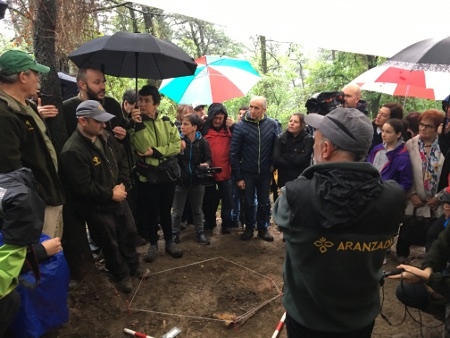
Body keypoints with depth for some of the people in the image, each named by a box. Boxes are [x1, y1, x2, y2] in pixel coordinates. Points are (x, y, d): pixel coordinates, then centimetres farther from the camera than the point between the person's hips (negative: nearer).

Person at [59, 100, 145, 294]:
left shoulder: (105, 137, -2)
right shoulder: (72, 151, -26)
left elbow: (122, 160, 7)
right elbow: (83, 187, -28)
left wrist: (123, 185, -8)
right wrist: (111, 194, -18)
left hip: (118, 197, 7)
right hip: (97, 207, -7)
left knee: (129, 232, 21)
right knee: (110, 243, 12)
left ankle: (133, 265, 46)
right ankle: (121, 275, 36)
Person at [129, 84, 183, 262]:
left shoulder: (166, 122, 2)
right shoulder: (135, 123, -5)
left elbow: (177, 145, -6)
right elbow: (142, 148, -18)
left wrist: (155, 151, -16)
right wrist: (139, 125, -28)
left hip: (168, 173, 2)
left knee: (166, 210, 14)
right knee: (151, 211, 8)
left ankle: (169, 242, 29)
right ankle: (153, 244, 25)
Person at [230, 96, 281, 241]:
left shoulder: (273, 125, -8)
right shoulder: (240, 126, -12)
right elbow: (234, 153, -10)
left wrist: (273, 165, -2)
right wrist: (238, 176, -9)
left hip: (265, 172, 1)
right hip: (247, 173, -1)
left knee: (264, 203, 16)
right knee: (249, 203, 14)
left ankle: (263, 228, 34)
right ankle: (249, 228, 33)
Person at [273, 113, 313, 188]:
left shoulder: (308, 139, -4)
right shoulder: (280, 138, 1)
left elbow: (303, 159, -15)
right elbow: (276, 159, -10)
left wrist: (285, 156, -7)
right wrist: (295, 164, -12)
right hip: (283, 180, 2)